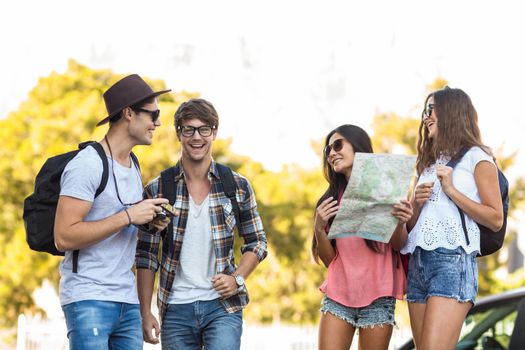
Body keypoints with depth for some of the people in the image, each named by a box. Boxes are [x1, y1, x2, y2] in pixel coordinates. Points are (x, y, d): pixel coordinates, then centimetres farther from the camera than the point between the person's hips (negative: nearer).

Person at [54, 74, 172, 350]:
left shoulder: (134, 166, 16)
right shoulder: (88, 164, -11)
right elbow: (64, 238, -18)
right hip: (89, 300, -8)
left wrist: (148, 221, 5)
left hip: (128, 302, 8)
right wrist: (128, 216, -18)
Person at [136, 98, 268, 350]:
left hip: (222, 305, -1)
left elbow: (256, 243, 12)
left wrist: (237, 278, -5)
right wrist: (145, 313, -1)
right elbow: (146, 255, 4)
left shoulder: (238, 187, 4)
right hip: (176, 309, 1)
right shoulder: (156, 191, 2)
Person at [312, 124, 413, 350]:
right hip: (338, 295, 3)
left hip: (377, 297, -3)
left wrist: (400, 223, -20)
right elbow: (329, 259, 10)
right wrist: (319, 228, -9)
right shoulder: (332, 198, 12)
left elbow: (399, 245, 1)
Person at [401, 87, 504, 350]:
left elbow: (496, 220, -4)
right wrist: (416, 203, 2)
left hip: (453, 261, -7)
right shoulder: (428, 164, 24)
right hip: (418, 263, 7)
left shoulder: (476, 157, 4)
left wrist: (451, 190, -9)